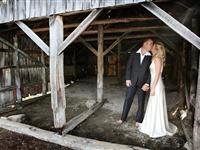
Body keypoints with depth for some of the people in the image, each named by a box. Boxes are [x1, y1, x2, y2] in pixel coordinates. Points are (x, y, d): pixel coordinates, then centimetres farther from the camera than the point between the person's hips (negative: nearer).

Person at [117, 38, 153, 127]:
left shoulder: (150, 57, 0)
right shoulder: (134, 54, 2)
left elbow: (151, 71, -2)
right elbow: (129, 67, 2)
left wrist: (147, 83, -10)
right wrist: (127, 78, -4)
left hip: (143, 83, 0)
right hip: (132, 81, 0)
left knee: (141, 102, 9)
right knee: (128, 99, 7)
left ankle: (138, 120, 25)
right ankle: (123, 118, 21)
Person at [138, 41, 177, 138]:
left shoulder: (157, 59, -14)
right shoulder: (155, 59, 13)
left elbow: (157, 74, -18)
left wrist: (153, 88, -19)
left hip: (157, 86, -9)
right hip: (155, 85, 9)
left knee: (156, 107, 0)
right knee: (154, 106, 17)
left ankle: (157, 129, 14)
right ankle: (153, 125, 30)